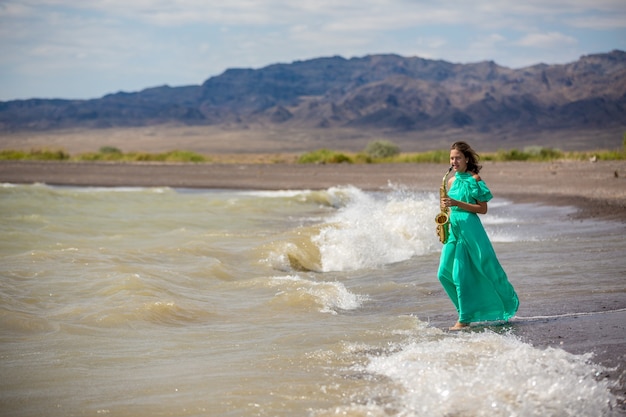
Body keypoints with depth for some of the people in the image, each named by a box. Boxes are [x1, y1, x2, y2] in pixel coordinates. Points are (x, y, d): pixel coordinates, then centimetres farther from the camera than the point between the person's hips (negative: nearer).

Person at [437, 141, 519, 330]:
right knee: (445, 273, 0)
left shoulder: (474, 179, -5)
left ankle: (509, 304, 15)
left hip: (470, 229, -7)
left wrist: (457, 203, -17)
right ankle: (465, 315, 10)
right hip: (454, 229, 7)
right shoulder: (451, 181, 14)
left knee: (487, 269, -3)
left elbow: (482, 208, -9)